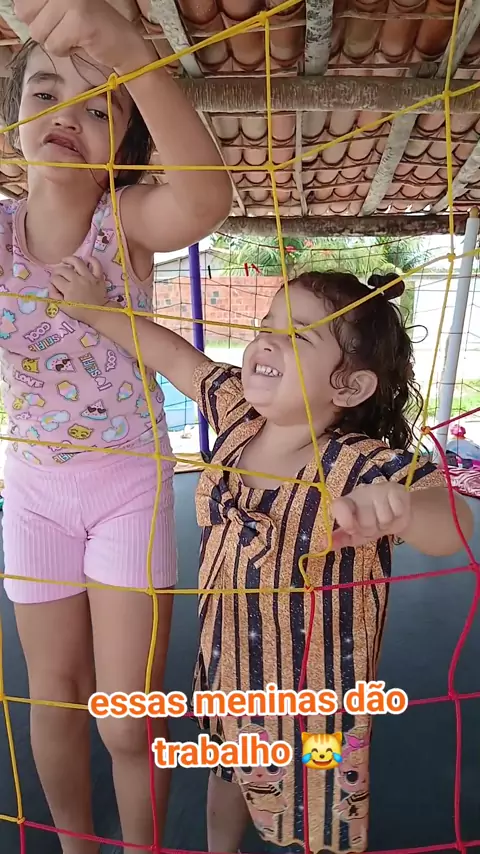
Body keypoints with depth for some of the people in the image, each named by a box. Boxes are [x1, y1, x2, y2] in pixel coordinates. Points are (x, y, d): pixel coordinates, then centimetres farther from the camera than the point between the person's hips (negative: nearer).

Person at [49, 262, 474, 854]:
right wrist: (96, 309, -4)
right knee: (227, 773, 35)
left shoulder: (367, 466, -31)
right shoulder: (238, 411, -15)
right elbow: (176, 357, -3)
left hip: (313, 696, -5)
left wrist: (401, 508, -64)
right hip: (226, 670, 5)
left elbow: (452, 528, -43)